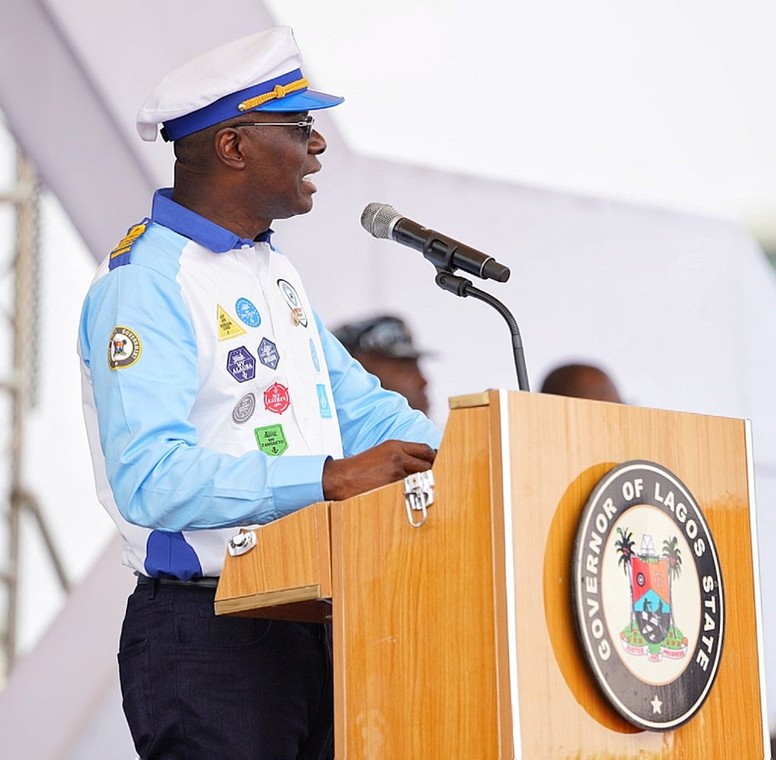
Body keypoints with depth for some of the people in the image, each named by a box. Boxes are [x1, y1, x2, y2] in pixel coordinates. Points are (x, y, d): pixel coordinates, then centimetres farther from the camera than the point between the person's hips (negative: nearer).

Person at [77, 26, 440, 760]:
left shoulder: (274, 271, 16)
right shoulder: (146, 280, -14)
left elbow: (360, 410, 19)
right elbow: (150, 480, -26)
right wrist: (330, 477, -31)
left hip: (307, 625, 9)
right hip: (205, 637, -9)